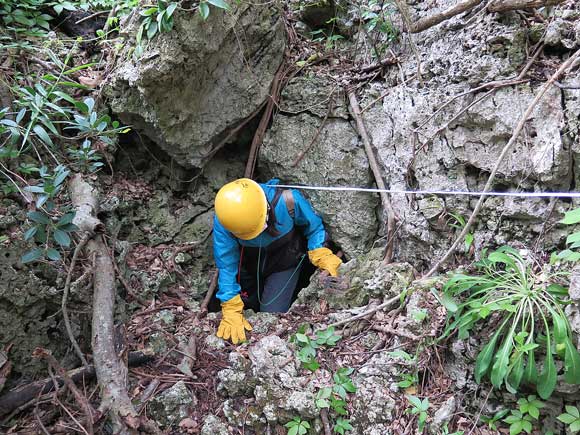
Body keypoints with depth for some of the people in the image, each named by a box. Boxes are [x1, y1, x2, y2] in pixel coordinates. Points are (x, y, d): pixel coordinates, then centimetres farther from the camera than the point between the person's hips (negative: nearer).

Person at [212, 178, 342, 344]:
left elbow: (313, 226, -15)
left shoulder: (287, 200, -36)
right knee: (248, 307, 20)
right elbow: (226, 265, -26)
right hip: (248, 264, 2)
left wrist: (322, 255, -27)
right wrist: (231, 312, -27)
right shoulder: (222, 220, -33)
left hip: (285, 262, -2)